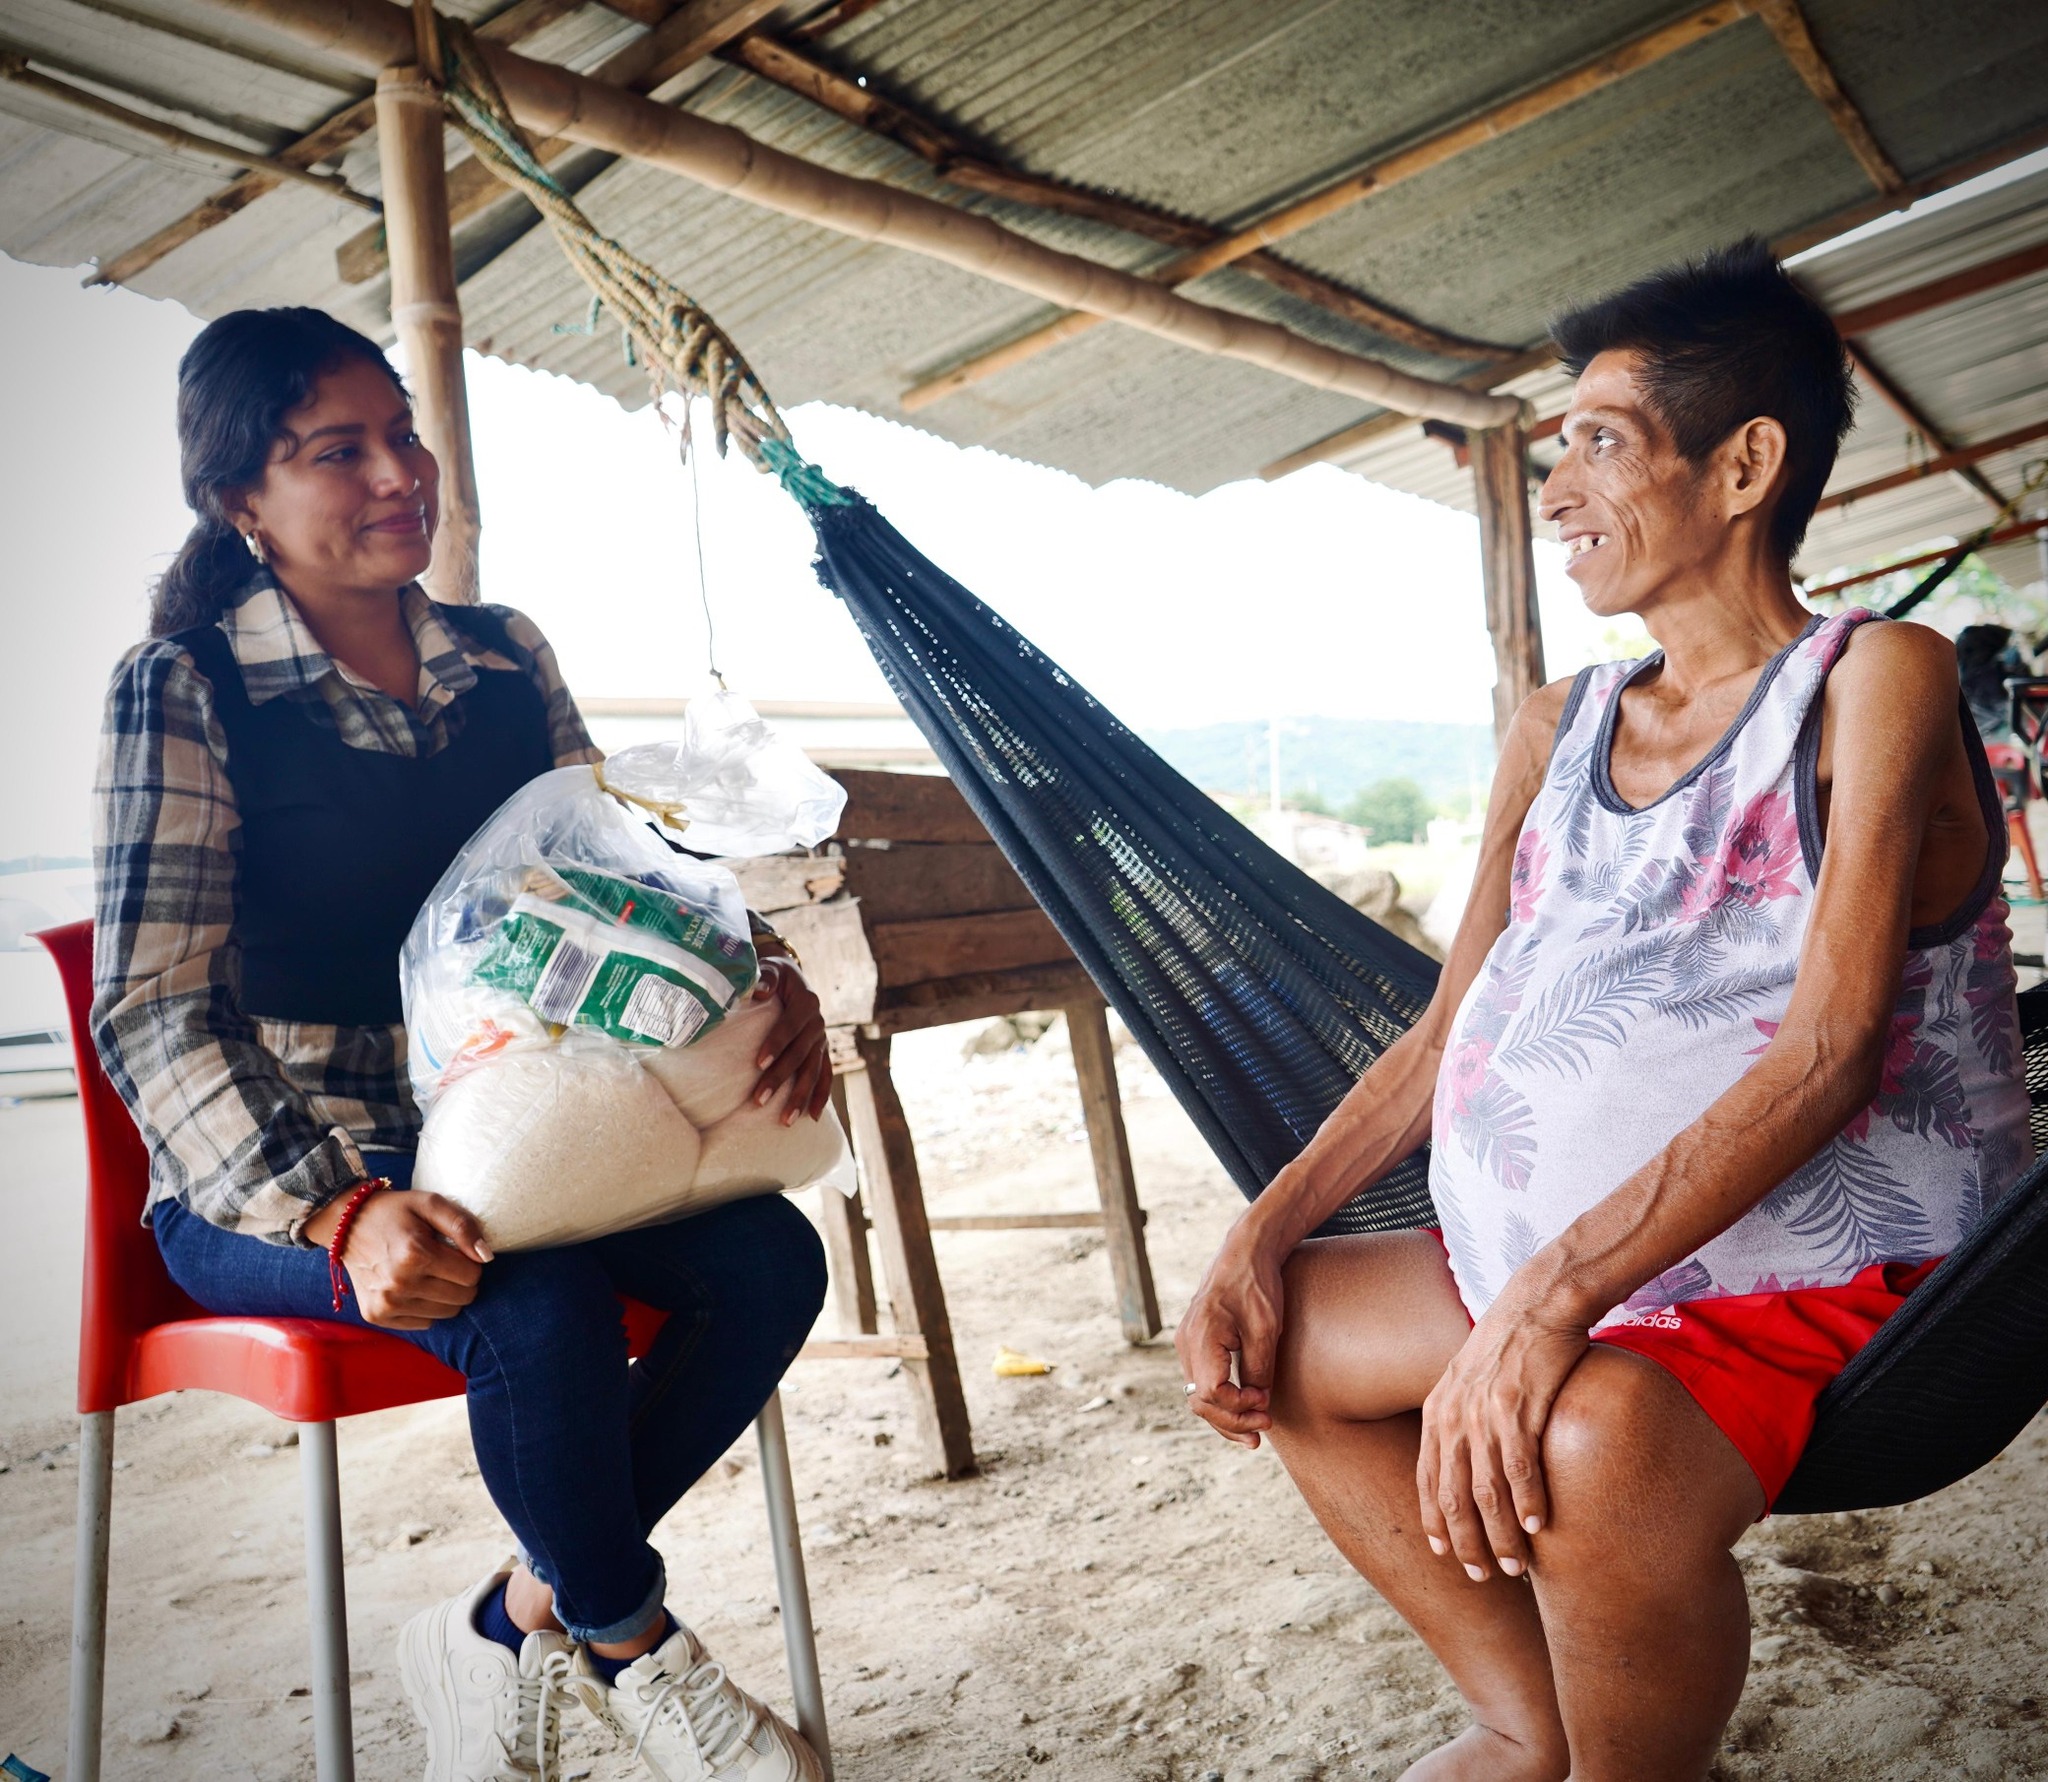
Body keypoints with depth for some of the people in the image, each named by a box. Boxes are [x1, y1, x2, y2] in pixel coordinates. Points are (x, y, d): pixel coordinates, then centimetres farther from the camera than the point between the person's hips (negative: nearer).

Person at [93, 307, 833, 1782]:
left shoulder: (506, 660, 6)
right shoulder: (185, 688, -9)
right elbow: (149, 1013, -16)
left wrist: (766, 977, -12)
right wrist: (340, 1216, -31)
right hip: (272, 1181, -5)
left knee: (770, 1255, -18)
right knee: (537, 1302, -33)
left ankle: (513, 1632, -1)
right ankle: (632, 1647, -2)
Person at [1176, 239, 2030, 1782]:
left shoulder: (1877, 678, -7)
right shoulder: (1555, 730, 12)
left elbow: (1832, 1045, -20)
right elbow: (1449, 1032, 11)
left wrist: (1555, 1295, -30)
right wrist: (1265, 1230, -2)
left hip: (1821, 1280, -7)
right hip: (1540, 1275, 8)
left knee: (1599, 1441, -35)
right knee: (1268, 1338, 7)